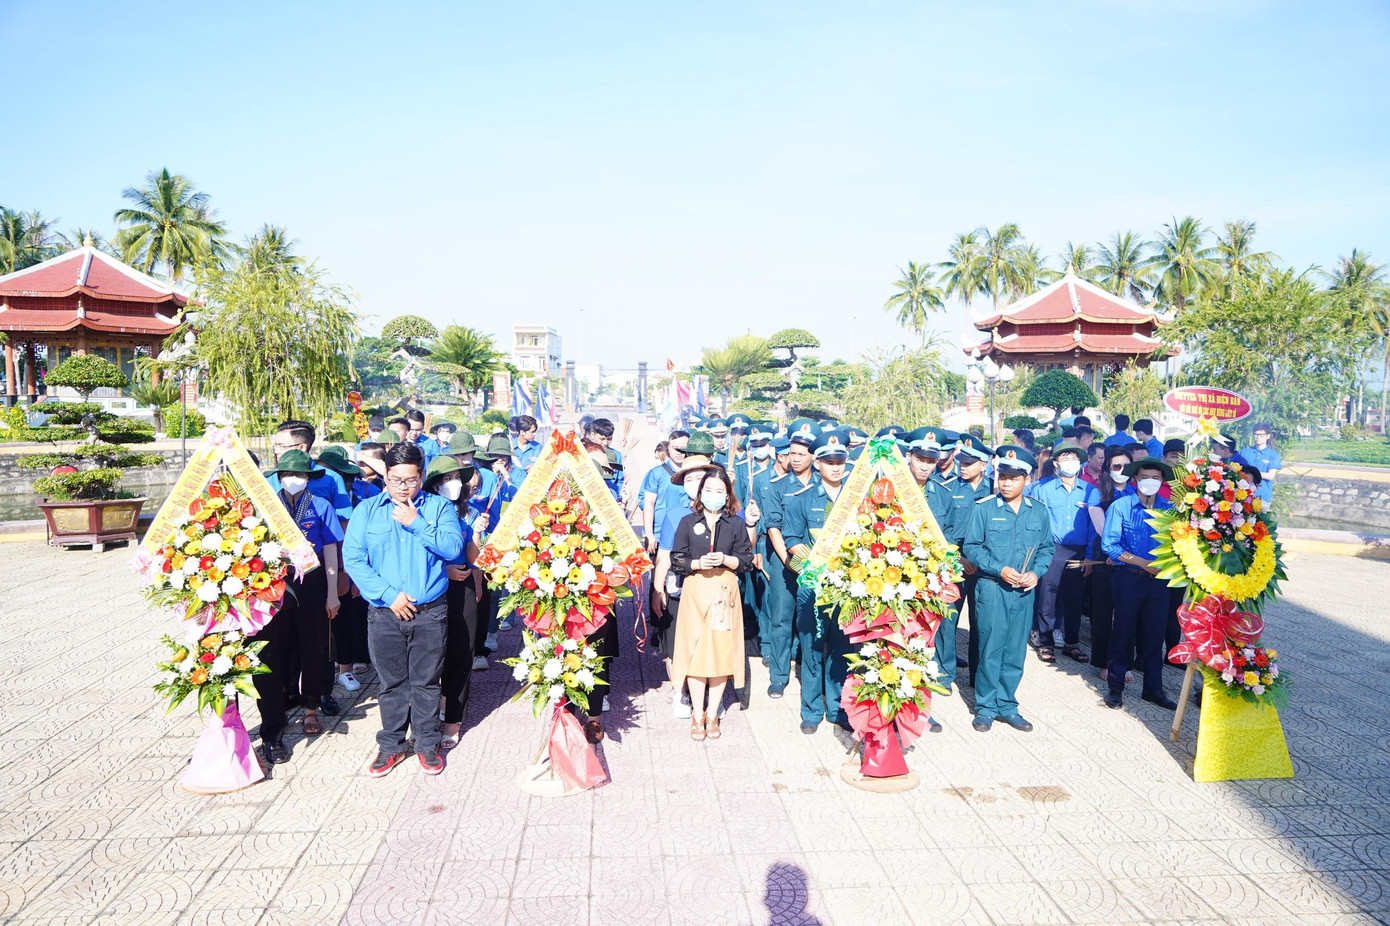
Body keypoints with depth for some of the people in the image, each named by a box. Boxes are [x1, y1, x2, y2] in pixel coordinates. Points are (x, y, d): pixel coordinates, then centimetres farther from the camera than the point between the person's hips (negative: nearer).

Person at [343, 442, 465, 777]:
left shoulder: (439, 507, 3)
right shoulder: (367, 510, 4)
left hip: (430, 613, -1)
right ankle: (391, 746, 27)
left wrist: (416, 523, -16)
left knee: (426, 682, 9)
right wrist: (388, 595, -13)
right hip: (384, 612, 1)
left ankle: (427, 744, 25)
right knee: (391, 683, 11)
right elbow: (353, 558, -5)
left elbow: (453, 548, -10)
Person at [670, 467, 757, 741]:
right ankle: (697, 716, 13)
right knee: (695, 650, 0)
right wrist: (697, 563, -15)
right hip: (695, 590, -1)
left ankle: (712, 714, 18)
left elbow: (747, 561, 4)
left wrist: (725, 560, -13)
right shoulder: (688, 522, 4)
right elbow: (676, 561, 2)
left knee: (722, 651, 3)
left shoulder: (736, 524, 6)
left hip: (725, 591, 1)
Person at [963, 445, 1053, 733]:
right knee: (991, 649, 1)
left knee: (1016, 650, 9)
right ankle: (986, 707, 14)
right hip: (992, 589, -3)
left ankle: (1007, 705, 22)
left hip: (1024, 591, 3)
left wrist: (1036, 572, -8)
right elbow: (971, 547, -5)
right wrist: (999, 569, -15)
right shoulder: (984, 508, -5)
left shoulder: (1039, 512, 5)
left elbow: (1046, 548, 10)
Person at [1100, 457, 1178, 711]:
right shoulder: (1121, 506, -3)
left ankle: (1153, 688, 21)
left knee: (1155, 633, 9)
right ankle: (1115, 686, 15)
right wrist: (1143, 562, -14)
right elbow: (1109, 545, -9)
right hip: (1129, 578, -3)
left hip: (1159, 580, 3)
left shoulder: (1169, 510, 7)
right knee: (1124, 631, 4)